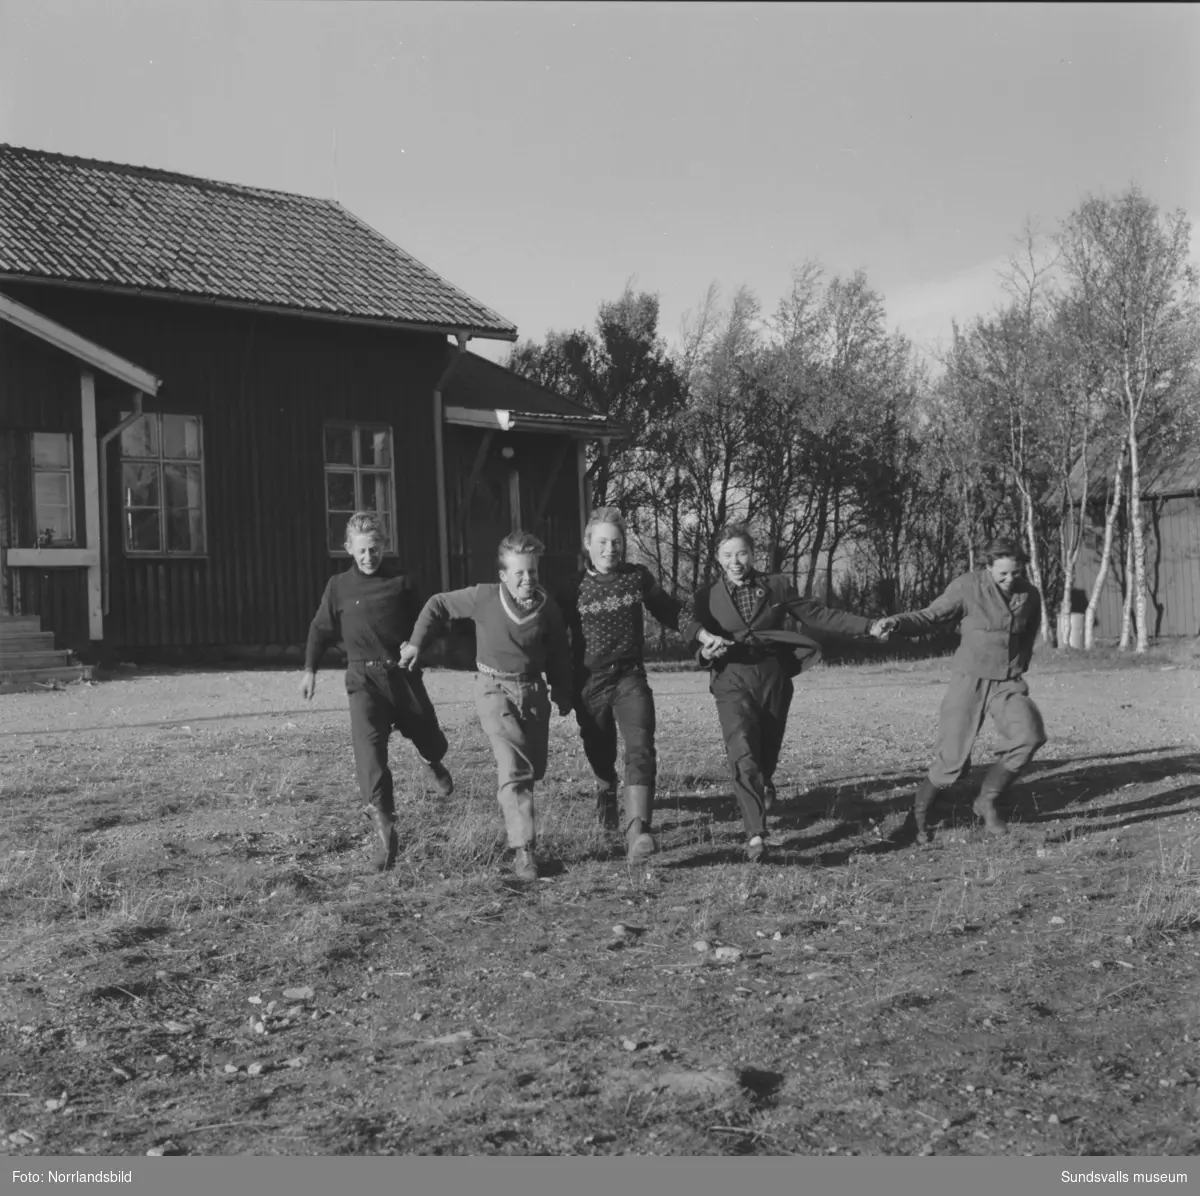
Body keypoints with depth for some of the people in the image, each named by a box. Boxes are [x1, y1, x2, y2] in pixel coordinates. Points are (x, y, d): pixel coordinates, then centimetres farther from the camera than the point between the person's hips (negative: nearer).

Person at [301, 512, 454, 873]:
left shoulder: (400, 582, 2)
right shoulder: (339, 586, 2)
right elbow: (321, 629, 10)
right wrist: (310, 669, 7)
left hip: (403, 673, 1)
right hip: (364, 678, -1)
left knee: (431, 740, 13)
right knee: (369, 748, -18)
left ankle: (432, 762, 54)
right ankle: (385, 829, -18)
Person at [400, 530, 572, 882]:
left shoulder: (548, 610, -3)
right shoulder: (483, 598, -10)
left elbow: (559, 656, 10)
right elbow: (438, 605, 4)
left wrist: (563, 696, 13)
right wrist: (415, 643, 0)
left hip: (533, 690, 4)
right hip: (495, 688, -4)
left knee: (534, 769, 8)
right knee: (514, 768, -17)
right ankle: (523, 849, -19)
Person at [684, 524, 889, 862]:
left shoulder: (775, 586, 10)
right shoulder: (708, 597, 8)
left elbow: (818, 615, 9)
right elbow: (695, 637, 3)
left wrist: (868, 627, 2)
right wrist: (706, 651, -22)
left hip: (773, 679, 2)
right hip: (732, 682, -2)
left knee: (767, 757, 8)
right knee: (743, 754, -21)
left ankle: (763, 786, 44)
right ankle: (756, 835, -27)